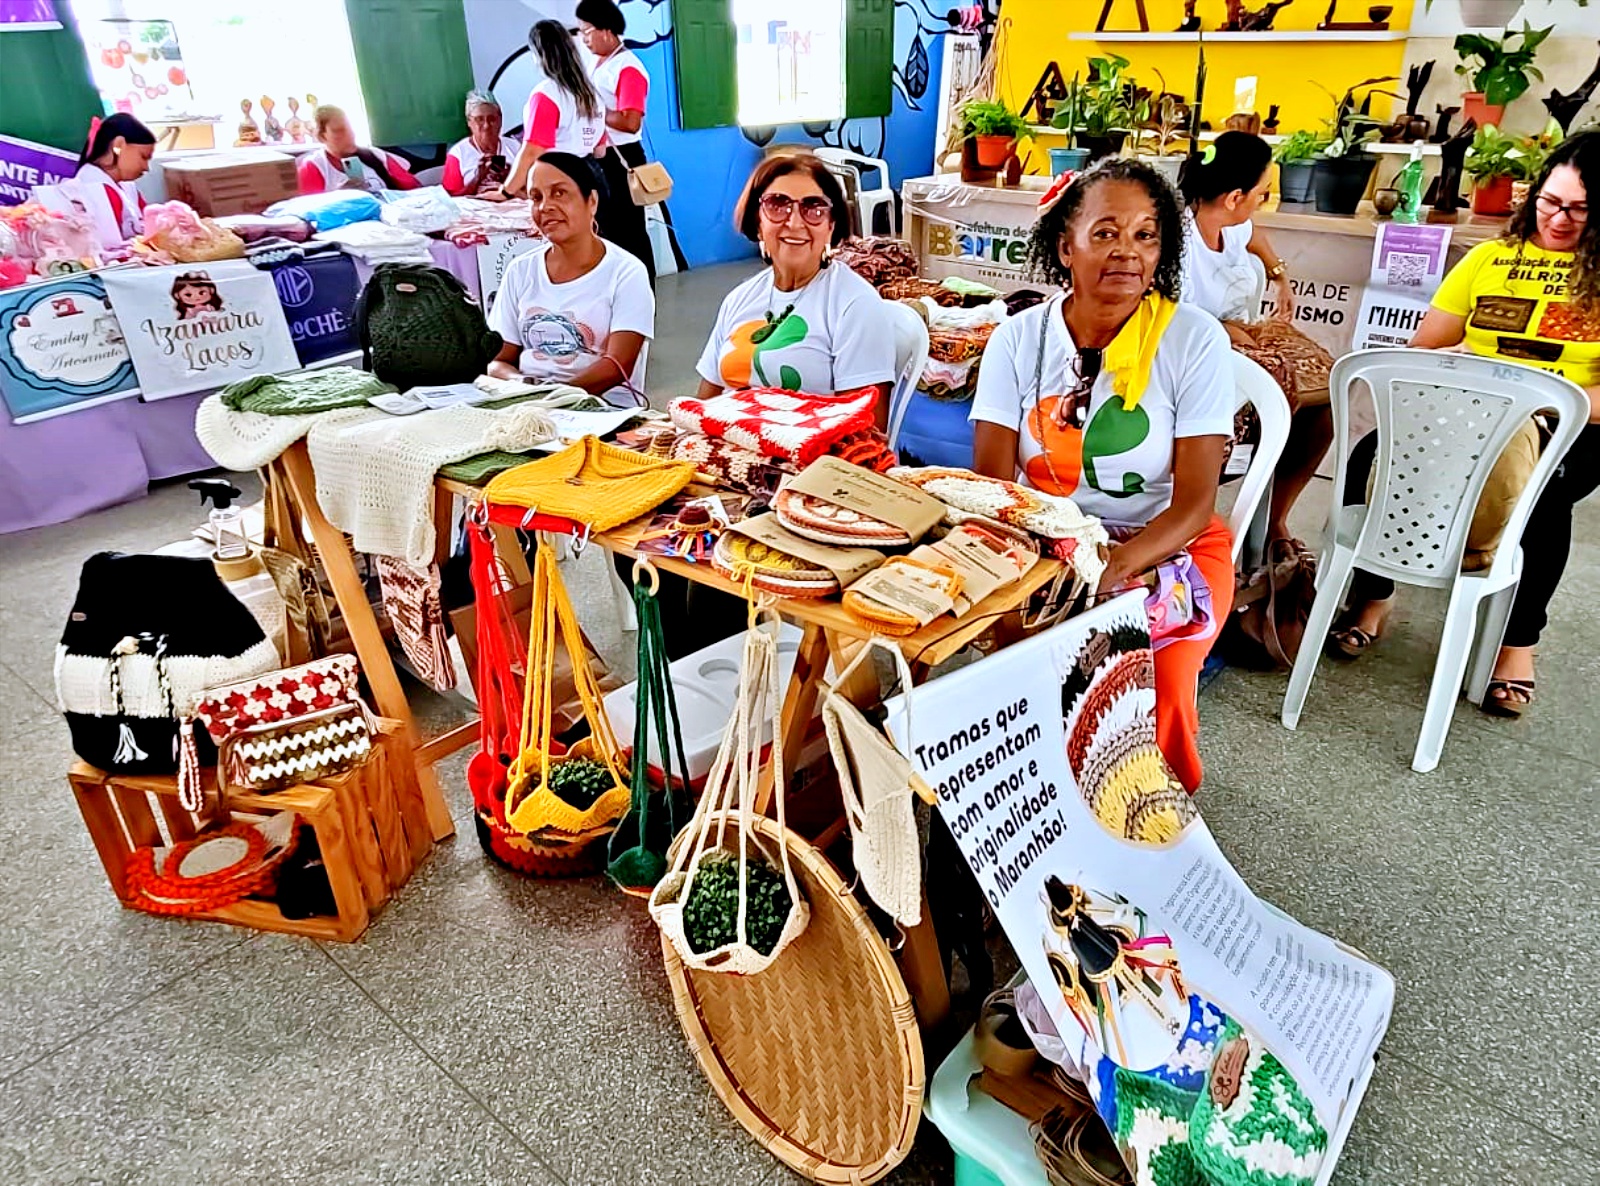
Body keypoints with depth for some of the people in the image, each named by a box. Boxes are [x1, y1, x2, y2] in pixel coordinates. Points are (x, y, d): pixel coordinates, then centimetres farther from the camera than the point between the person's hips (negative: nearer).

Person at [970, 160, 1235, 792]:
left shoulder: (1193, 339, -7)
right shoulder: (1018, 339, -1)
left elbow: (1195, 501, -11)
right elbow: (989, 486, -6)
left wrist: (1114, 569, -29)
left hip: (1167, 546, -1)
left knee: (1154, 688, -27)